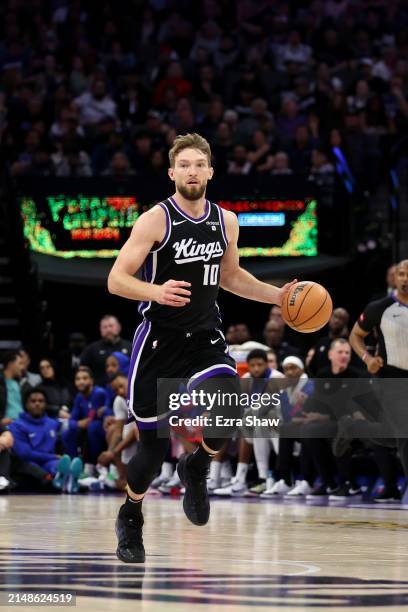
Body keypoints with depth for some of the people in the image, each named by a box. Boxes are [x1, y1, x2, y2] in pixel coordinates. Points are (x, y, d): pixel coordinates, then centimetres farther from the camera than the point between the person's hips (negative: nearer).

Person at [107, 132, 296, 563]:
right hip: (159, 342, -3)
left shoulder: (225, 221, 5)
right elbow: (116, 280, -15)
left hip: (205, 339, 3)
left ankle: (196, 469, 9)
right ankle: (131, 518, 29)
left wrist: (278, 296, 12)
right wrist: (157, 292, -33)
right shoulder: (156, 220, -11)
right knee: (153, 444, 0)